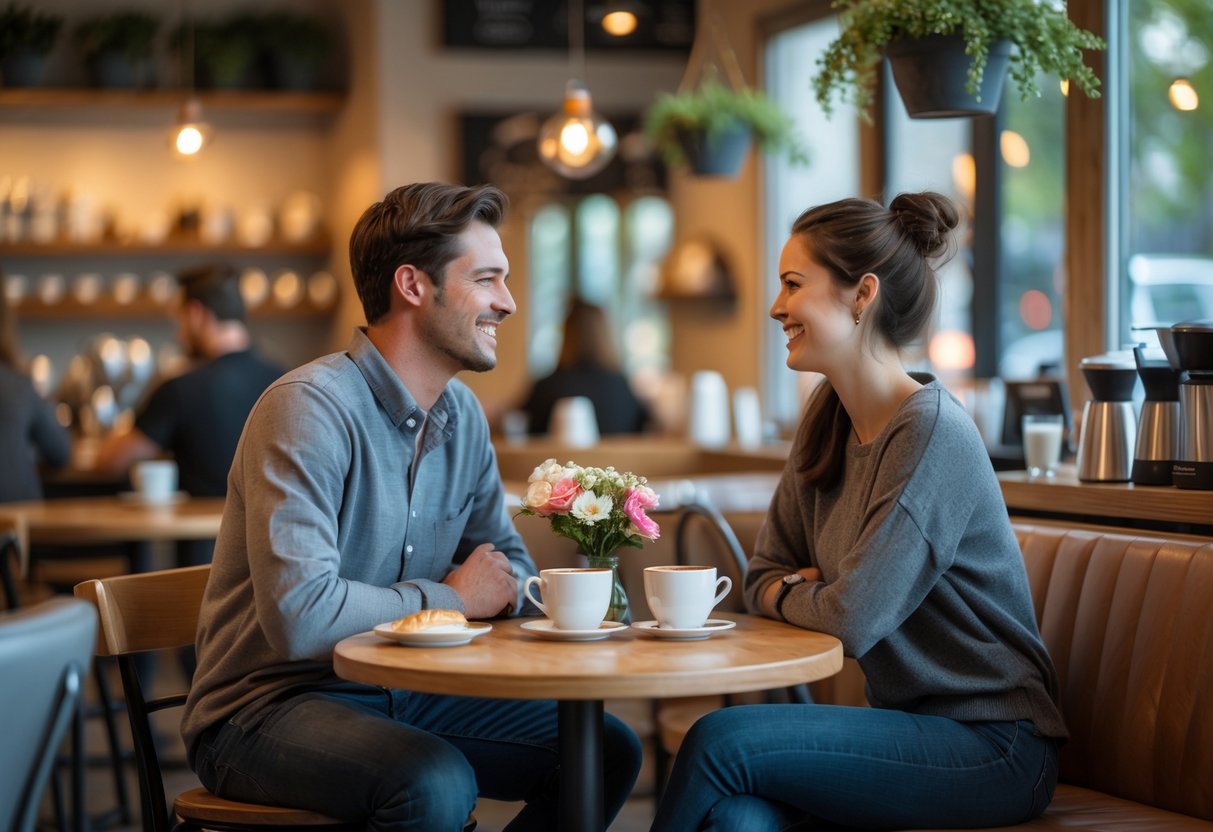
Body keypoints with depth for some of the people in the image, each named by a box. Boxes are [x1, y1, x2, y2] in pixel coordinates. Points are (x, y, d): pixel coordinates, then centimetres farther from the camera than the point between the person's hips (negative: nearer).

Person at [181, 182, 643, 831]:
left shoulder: (461, 413, 7)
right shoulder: (310, 408, -20)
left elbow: (508, 564, 18)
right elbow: (299, 617, -30)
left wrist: (499, 586, -8)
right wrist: (450, 598, -15)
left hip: (405, 693, 8)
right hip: (268, 705, -8)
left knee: (608, 751, -1)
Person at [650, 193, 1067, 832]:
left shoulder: (932, 433, -18)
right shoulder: (828, 416, 9)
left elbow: (853, 619, -21)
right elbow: (763, 579, 12)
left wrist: (785, 595, -1)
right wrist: (807, 589, -10)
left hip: (993, 748, -6)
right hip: (911, 725, 6)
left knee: (722, 740, -24)